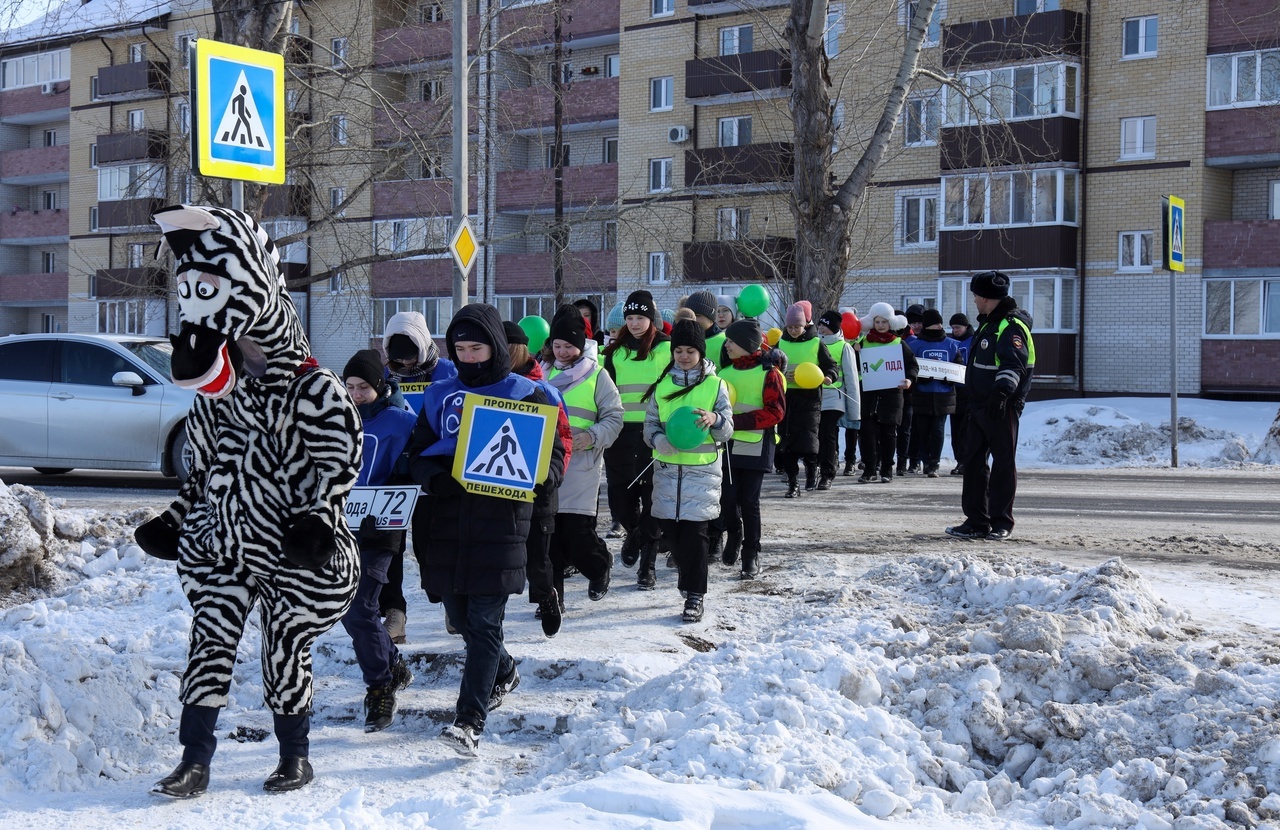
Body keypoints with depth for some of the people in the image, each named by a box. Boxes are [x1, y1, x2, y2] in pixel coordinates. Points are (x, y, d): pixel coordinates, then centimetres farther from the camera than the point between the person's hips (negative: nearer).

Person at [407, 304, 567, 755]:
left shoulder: (525, 395, 2)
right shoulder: (439, 395, 13)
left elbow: (555, 457, 3)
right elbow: (418, 451, 16)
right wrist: (432, 477, -6)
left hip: (501, 519, -5)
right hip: (448, 519, 5)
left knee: (485, 621, -9)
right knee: (459, 614, 13)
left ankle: (469, 721, -11)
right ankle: (502, 673, 42)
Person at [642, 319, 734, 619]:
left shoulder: (715, 385, 3)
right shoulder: (662, 385, 10)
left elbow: (727, 430, -1)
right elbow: (650, 425, 9)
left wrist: (714, 420, -24)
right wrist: (662, 440, -14)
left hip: (702, 469, -3)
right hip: (667, 468, 3)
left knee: (695, 531, -8)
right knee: (671, 529, 6)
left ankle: (694, 596, -3)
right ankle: (689, 580, 28)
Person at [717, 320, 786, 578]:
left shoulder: (768, 372, -6)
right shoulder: (725, 370, 12)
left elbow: (775, 412, -13)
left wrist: (737, 421, -20)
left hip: (755, 447, -4)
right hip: (727, 444, 4)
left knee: (749, 501, -2)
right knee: (727, 498, -1)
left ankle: (751, 553, 11)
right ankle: (734, 535, 28)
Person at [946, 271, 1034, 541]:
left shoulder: (1011, 326, -13)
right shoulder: (988, 323, 19)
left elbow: (1014, 364, -26)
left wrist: (1003, 390, -39)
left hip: (1002, 406, -10)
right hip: (980, 404, 10)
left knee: (1004, 461, -2)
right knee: (973, 459, 9)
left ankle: (1001, 522, 4)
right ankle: (976, 521, 14)